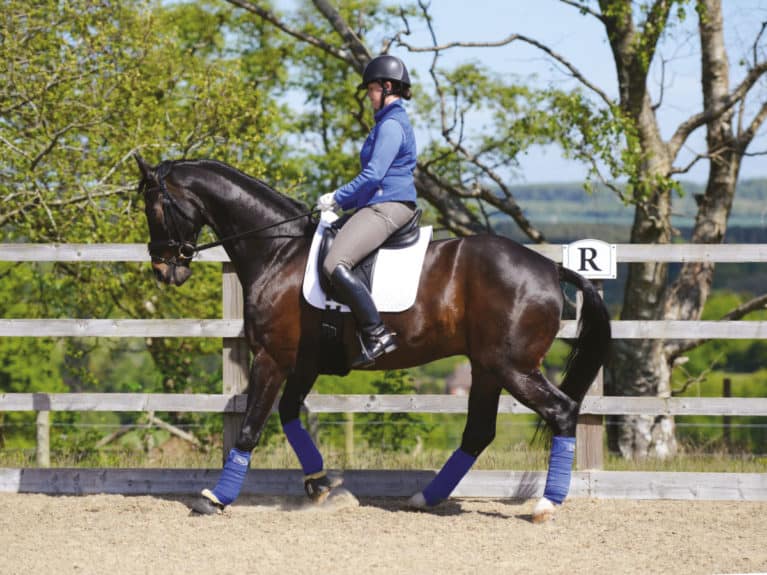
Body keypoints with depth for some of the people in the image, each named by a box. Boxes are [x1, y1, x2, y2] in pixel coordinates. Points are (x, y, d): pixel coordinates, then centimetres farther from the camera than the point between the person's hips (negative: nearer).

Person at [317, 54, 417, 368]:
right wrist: (343, 200, 21)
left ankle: (377, 334, -27)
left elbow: (373, 175, -20)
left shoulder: (391, 125, -12)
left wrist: (337, 198, -10)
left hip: (387, 208, -12)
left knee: (335, 264, -26)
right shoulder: (392, 122, 21)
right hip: (379, 205, 12)